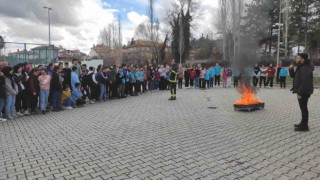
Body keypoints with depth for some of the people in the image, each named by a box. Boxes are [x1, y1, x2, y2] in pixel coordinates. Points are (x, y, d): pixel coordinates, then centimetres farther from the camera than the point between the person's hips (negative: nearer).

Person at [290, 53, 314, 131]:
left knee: (304, 108, -5)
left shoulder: (305, 68, -19)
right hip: (303, 92, 11)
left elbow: (304, 82, -25)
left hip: (304, 92, -11)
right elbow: (294, 76, 22)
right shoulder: (301, 67, 15)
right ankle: (303, 124, 29)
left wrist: (300, 93, -26)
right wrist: (291, 70, 4)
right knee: (303, 108, 17)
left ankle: (304, 126, 2)